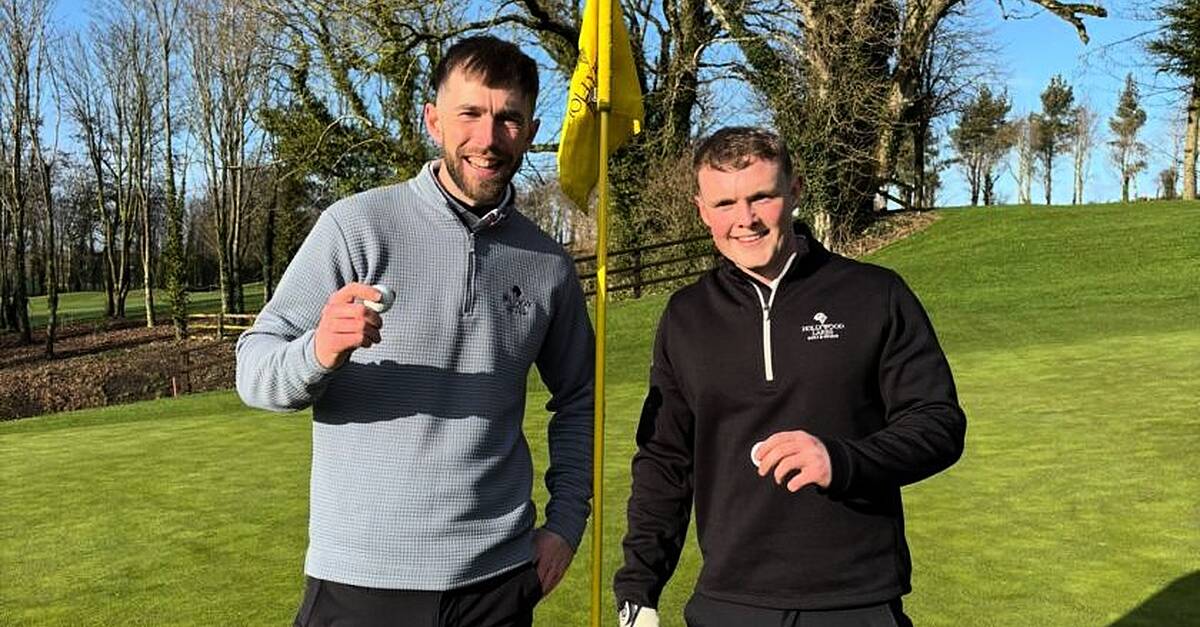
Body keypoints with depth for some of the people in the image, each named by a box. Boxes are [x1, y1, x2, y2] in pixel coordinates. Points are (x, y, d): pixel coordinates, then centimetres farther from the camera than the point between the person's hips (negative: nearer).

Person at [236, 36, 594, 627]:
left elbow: (577, 398, 14)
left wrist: (567, 519, 6)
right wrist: (318, 353, -30)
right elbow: (254, 368, -9)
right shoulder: (357, 225, -9)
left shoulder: (547, 263, 3)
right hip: (362, 577, -3)